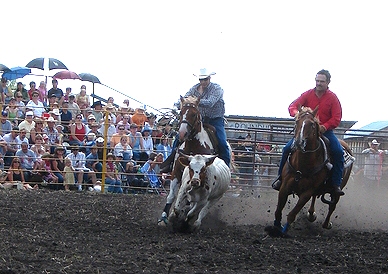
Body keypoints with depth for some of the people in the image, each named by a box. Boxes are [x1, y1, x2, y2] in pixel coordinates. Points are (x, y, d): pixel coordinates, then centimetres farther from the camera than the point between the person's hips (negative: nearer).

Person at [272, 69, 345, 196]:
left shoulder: (332, 98, -4)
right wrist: (296, 113, -28)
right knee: (287, 149, -13)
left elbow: (336, 118, -8)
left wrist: (325, 126, -25)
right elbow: (292, 106, -3)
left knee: (338, 152, -23)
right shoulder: (308, 94, 1)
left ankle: (336, 184, -17)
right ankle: (280, 177, 4)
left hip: (325, 130, -1)